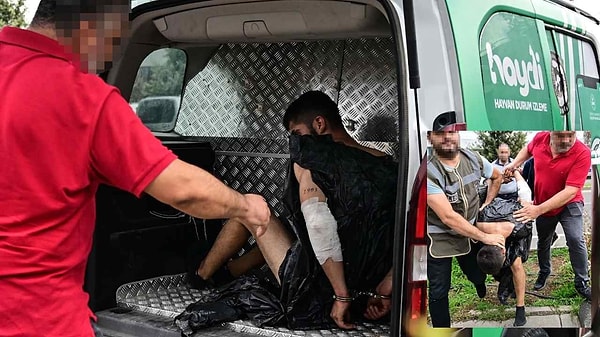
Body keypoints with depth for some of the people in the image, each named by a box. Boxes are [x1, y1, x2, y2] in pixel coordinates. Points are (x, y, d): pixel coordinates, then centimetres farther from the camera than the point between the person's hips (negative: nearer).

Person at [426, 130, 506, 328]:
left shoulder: (473, 159, -10)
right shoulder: (429, 171, -28)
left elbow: (497, 177, 15)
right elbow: (448, 217, -30)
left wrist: (487, 204, 8)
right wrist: (485, 237, -24)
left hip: (470, 232, 5)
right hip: (439, 238, -5)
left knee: (479, 276, 19)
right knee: (439, 291, 1)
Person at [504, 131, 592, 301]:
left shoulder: (582, 153, -31)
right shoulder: (540, 138, -18)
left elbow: (570, 191, -36)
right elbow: (528, 149, 10)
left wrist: (539, 210, -39)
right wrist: (514, 164, -7)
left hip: (569, 204, -4)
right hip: (542, 205, 4)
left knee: (576, 240, -19)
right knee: (543, 242, 20)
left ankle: (582, 283, -1)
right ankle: (544, 271, 46)